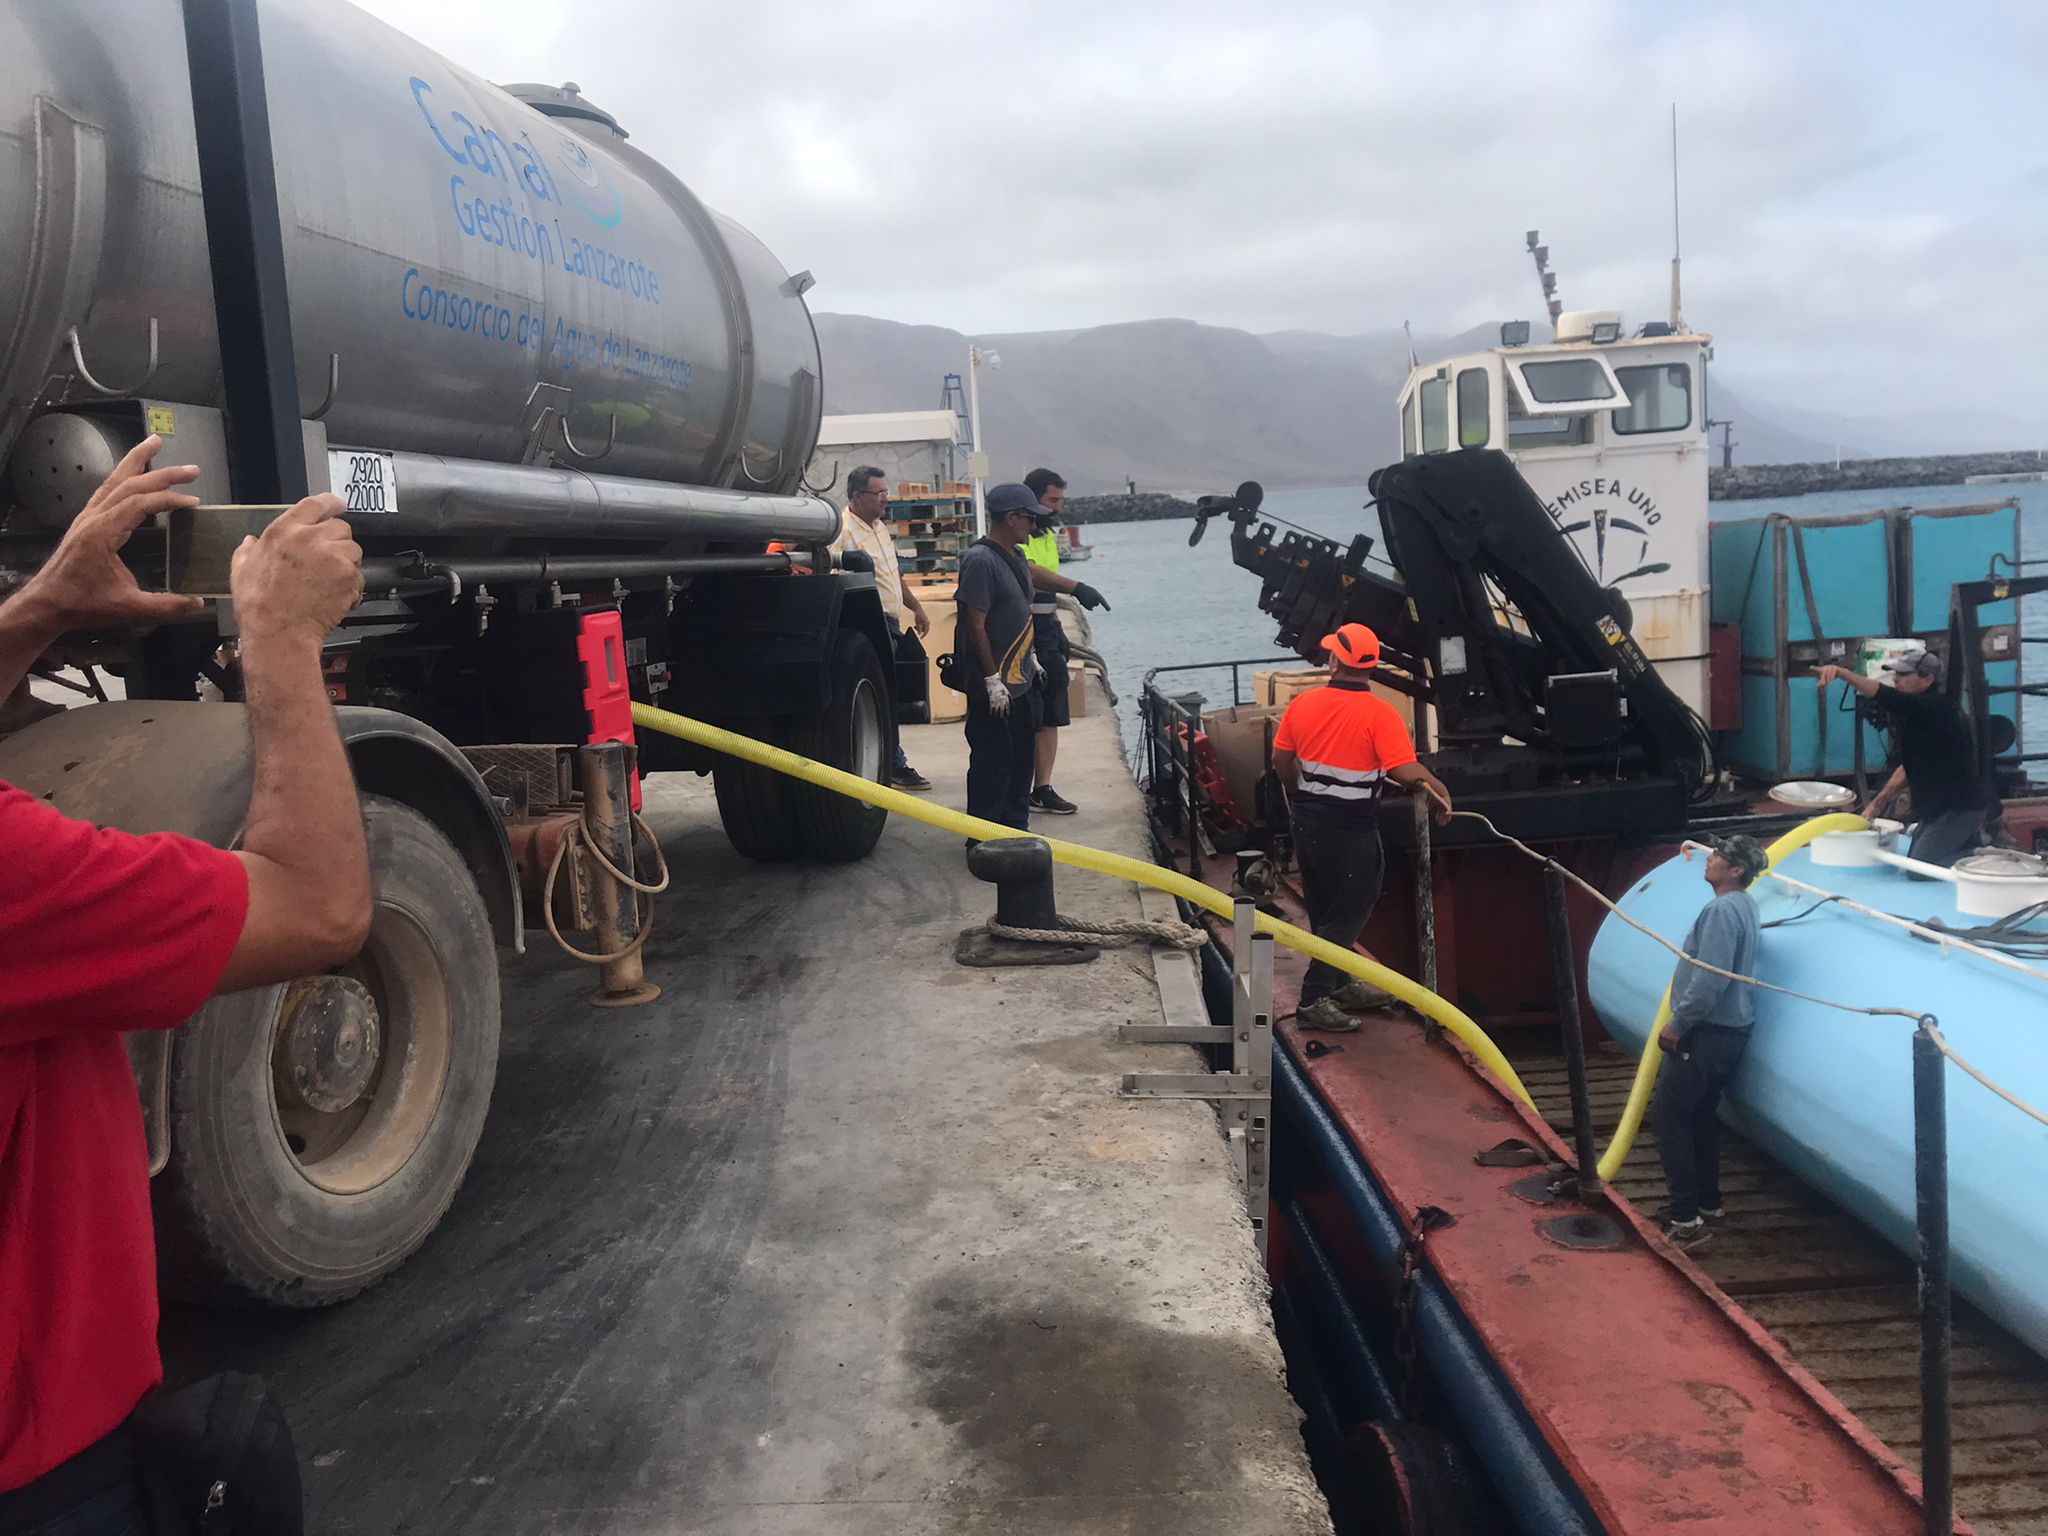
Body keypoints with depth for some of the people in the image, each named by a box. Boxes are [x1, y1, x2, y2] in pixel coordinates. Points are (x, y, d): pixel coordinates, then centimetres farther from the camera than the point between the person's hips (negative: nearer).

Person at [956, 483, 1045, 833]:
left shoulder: (1015, 558, 13)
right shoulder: (980, 560, -17)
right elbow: (976, 625, -20)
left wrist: (1030, 659, 21)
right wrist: (993, 679, -21)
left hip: (1022, 682, 10)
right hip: (995, 687, -10)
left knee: (1021, 759, 16)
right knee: (992, 764, -3)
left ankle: (1016, 829, 27)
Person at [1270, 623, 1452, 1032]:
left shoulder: (1302, 703, -1)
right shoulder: (1378, 713, -17)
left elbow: (1281, 761, 8)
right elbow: (1405, 770, -24)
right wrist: (1438, 787, -6)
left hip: (1307, 824, 6)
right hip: (1351, 831, -6)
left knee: (1325, 909, 19)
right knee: (1349, 913, 5)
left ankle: (1341, 985, 34)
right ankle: (1314, 1001, 2)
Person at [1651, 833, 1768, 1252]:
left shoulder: (1721, 910, -19)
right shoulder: (1745, 906, 12)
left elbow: (1710, 979, -26)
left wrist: (1677, 1024, -16)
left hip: (1707, 1034, -10)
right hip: (1730, 1031, 10)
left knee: (1667, 1115, -7)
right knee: (1700, 1118, 19)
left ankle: (1685, 1220, -8)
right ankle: (1707, 1204, 29)